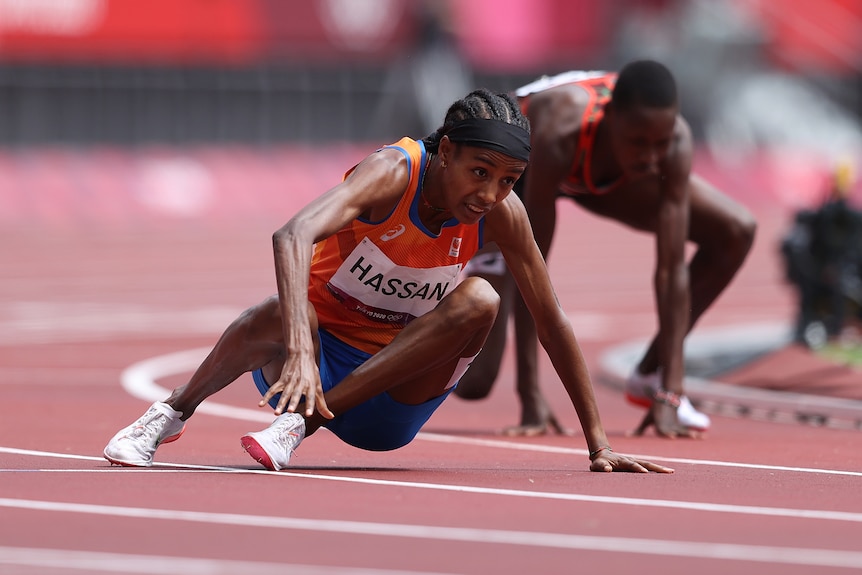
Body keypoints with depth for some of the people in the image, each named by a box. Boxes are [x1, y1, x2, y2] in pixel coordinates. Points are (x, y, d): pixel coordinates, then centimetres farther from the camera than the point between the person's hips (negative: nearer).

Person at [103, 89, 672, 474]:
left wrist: (598, 442, -3)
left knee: (480, 300, -25)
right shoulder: (395, 172, -24)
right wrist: (301, 351, -56)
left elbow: (552, 321, -2)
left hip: (394, 399, 4)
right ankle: (173, 412, -10)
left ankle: (302, 422, -26)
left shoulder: (502, 214, -12)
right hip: (320, 353, -4)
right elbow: (293, 236, -42)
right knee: (282, 316, -40)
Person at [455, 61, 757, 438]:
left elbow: (672, 269, -32)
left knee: (736, 231, -13)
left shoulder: (674, 140, -35)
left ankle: (651, 375, 1)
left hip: (602, 176, 4)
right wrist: (530, 396, -42)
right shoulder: (559, 134, -46)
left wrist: (670, 392, -35)